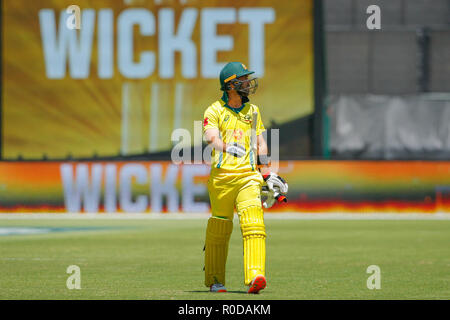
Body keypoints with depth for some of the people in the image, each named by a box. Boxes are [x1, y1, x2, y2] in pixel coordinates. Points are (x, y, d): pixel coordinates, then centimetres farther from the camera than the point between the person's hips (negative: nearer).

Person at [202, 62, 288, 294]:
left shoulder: (253, 111, 16)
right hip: (221, 176, -2)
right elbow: (211, 137, -18)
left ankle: (255, 276, -29)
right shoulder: (214, 111, 1)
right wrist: (227, 147, -39)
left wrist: (267, 174, 17)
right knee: (219, 229, 5)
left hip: (248, 175, 2)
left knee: (253, 225, -18)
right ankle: (214, 281, 21)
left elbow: (260, 143, 22)